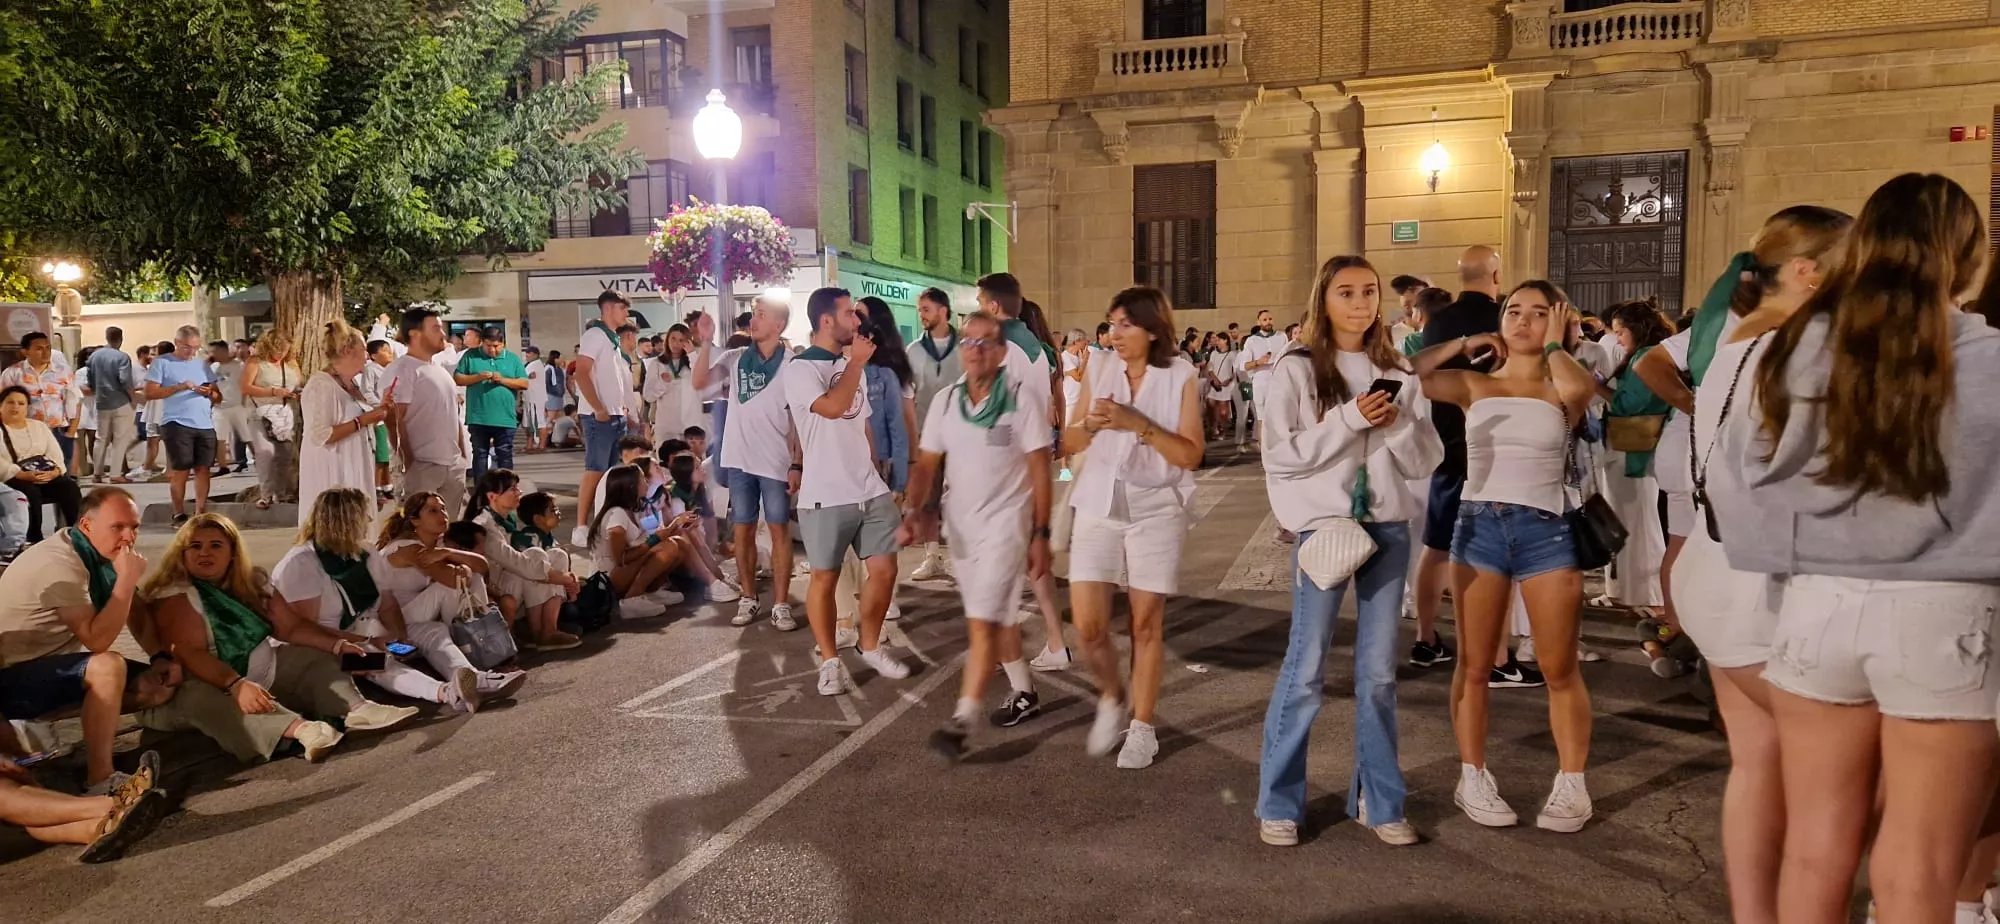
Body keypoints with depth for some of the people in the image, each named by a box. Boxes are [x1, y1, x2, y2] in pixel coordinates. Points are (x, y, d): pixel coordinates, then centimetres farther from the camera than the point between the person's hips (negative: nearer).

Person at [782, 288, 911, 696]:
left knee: (883, 569, 7)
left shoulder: (852, 364, 14)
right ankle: (830, 661, 18)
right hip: (826, 496, -6)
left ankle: (870, 646, 26)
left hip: (871, 490, 7)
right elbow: (833, 407, -25)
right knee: (825, 578, 4)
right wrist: (856, 363, -12)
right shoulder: (799, 368, -9)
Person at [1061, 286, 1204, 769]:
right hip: (1099, 508, 3)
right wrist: (1091, 425, -13)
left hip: (1156, 510, -2)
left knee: (1146, 623, 4)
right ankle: (1112, 697, 26)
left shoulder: (1180, 377, -4)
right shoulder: (1099, 372, 5)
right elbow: (1068, 444, 8)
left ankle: (1142, 727, 19)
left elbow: (1191, 454, -10)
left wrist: (1138, 423, -19)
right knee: (1088, 626, -2)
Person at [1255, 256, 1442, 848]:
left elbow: (1426, 461, 8)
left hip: (1389, 528, 4)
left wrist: (1396, 423, -10)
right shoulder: (1296, 369, -1)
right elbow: (1281, 455, -10)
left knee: (1378, 672, 9)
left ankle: (1378, 800, 20)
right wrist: (1350, 419, -16)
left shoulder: (1397, 374, 11)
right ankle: (1279, 803, 11)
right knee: (1306, 670, -1)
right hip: (1324, 525, -4)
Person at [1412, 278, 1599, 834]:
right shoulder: (1474, 385, 9)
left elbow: (1582, 388, -20)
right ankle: (1472, 778, 15)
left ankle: (1571, 786, 14)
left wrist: (1553, 345, -3)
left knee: (1559, 669, 3)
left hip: (1545, 530, -1)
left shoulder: (1560, 391, 5)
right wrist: (1464, 345, 4)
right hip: (1478, 524, 1)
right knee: (1473, 663, 5)